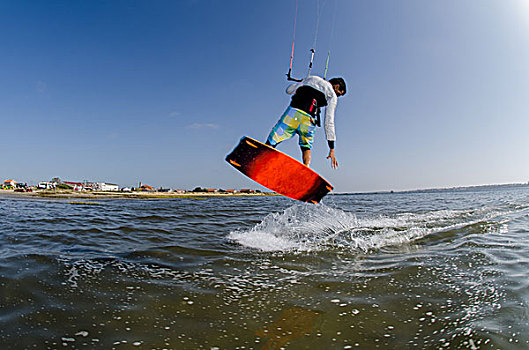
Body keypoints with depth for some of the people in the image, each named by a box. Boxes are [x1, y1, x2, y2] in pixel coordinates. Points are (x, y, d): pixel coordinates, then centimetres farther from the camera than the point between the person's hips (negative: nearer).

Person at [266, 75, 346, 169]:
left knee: (271, 143, 3)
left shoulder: (312, 78, 26)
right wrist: (332, 149, 15)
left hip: (293, 113, 1)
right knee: (306, 147, 23)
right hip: (309, 119, 0)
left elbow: (289, 90, 30)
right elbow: (329, 123, 12)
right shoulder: (332, 95, 18)